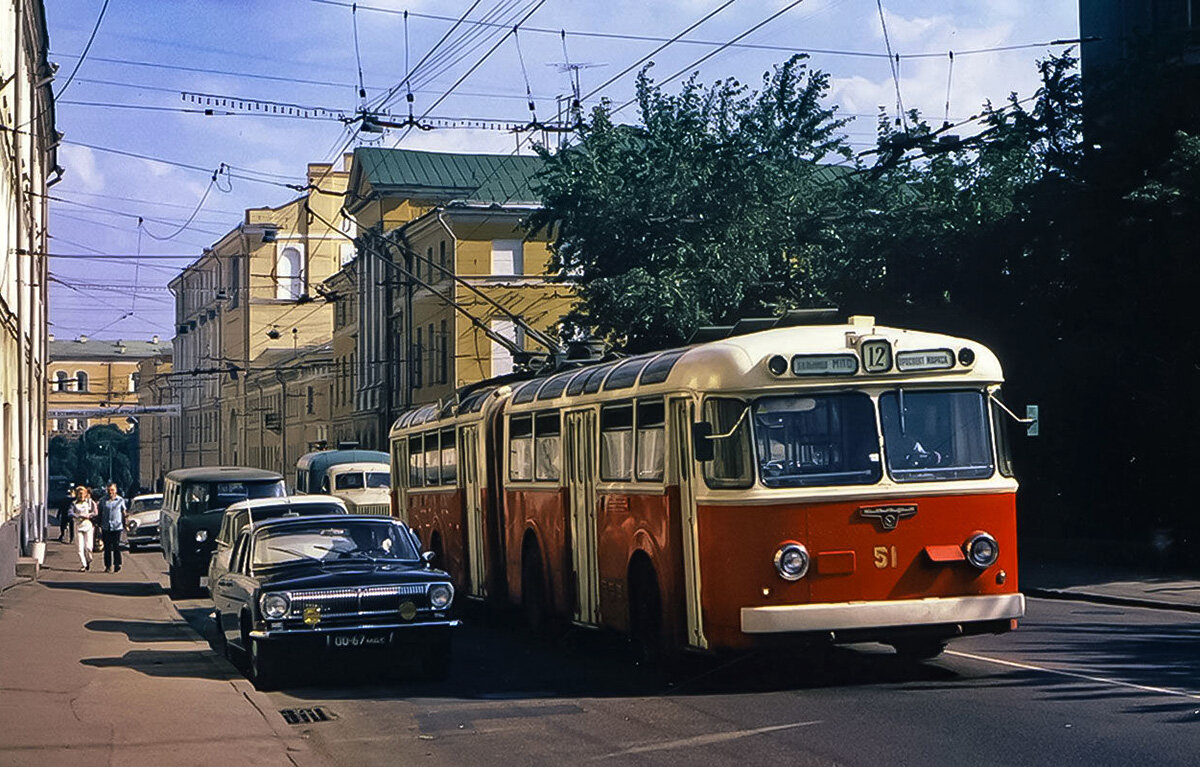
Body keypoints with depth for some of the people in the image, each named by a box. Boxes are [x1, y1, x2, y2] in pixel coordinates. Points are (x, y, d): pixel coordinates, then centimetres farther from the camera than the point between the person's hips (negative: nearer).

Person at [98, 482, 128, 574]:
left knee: (116, 547, -1)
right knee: (107, 548, 4)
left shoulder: (121, 500, 4)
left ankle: (117, 566, 5)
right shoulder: (103, 501, 8)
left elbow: (124, 513, 8)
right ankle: (108, 566, 10)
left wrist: (125, 525, 1)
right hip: (106, 528, 2)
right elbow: (100, 514, 13)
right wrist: (99, 526, 10)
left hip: (117, 527, -2)